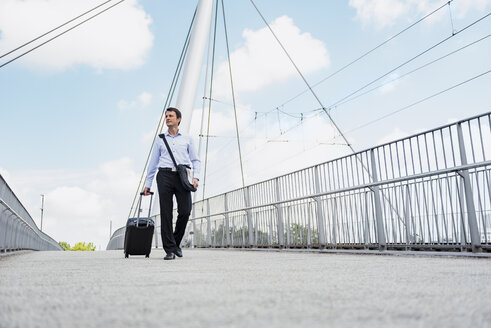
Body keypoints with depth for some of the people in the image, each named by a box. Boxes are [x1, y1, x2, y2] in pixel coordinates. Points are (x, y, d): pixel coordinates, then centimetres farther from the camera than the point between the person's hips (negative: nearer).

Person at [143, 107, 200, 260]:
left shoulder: (187, 139, 18)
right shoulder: (160, 139, 19)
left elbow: (195, 160, 16)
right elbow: (153, 163, 20)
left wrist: (195, 177, -1)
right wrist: (147, 184, 15)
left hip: (182, 176, 0)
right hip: (165, 175, 0)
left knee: (185, 211, -10)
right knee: (166, 213, -6)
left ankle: (176, 243, 13)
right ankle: (170, 249, -2)